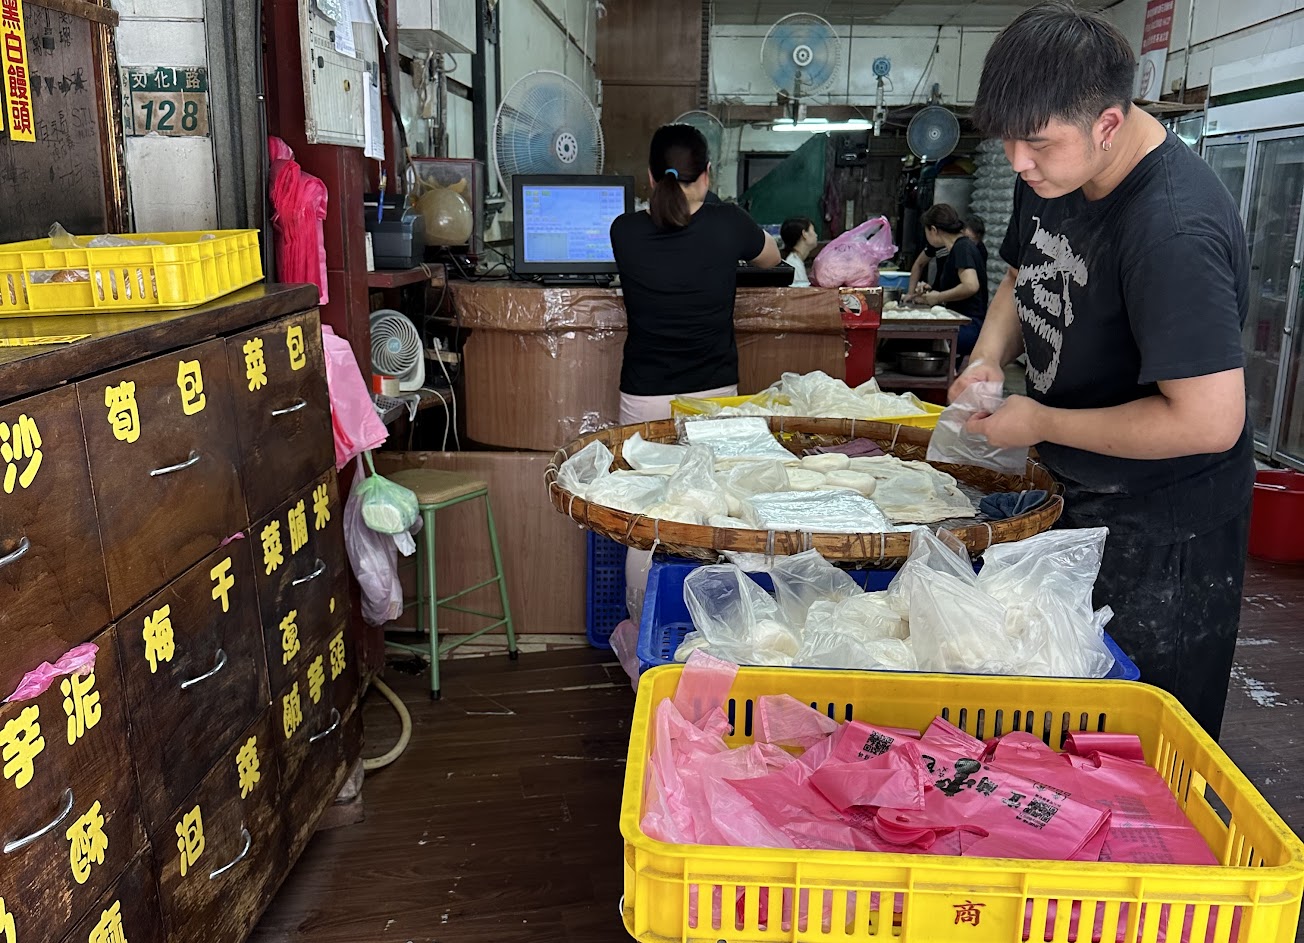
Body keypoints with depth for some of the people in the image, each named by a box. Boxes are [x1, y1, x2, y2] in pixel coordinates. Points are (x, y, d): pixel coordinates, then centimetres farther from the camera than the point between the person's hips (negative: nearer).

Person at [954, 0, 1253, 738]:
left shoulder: (1174, 229, -30)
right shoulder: (1051, 173, -3)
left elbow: (1209, 422, -31)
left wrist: (1042, 423, -21)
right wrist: (990, 356, -5)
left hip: (1163, 525, -8)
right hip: (1072, 491, 8)